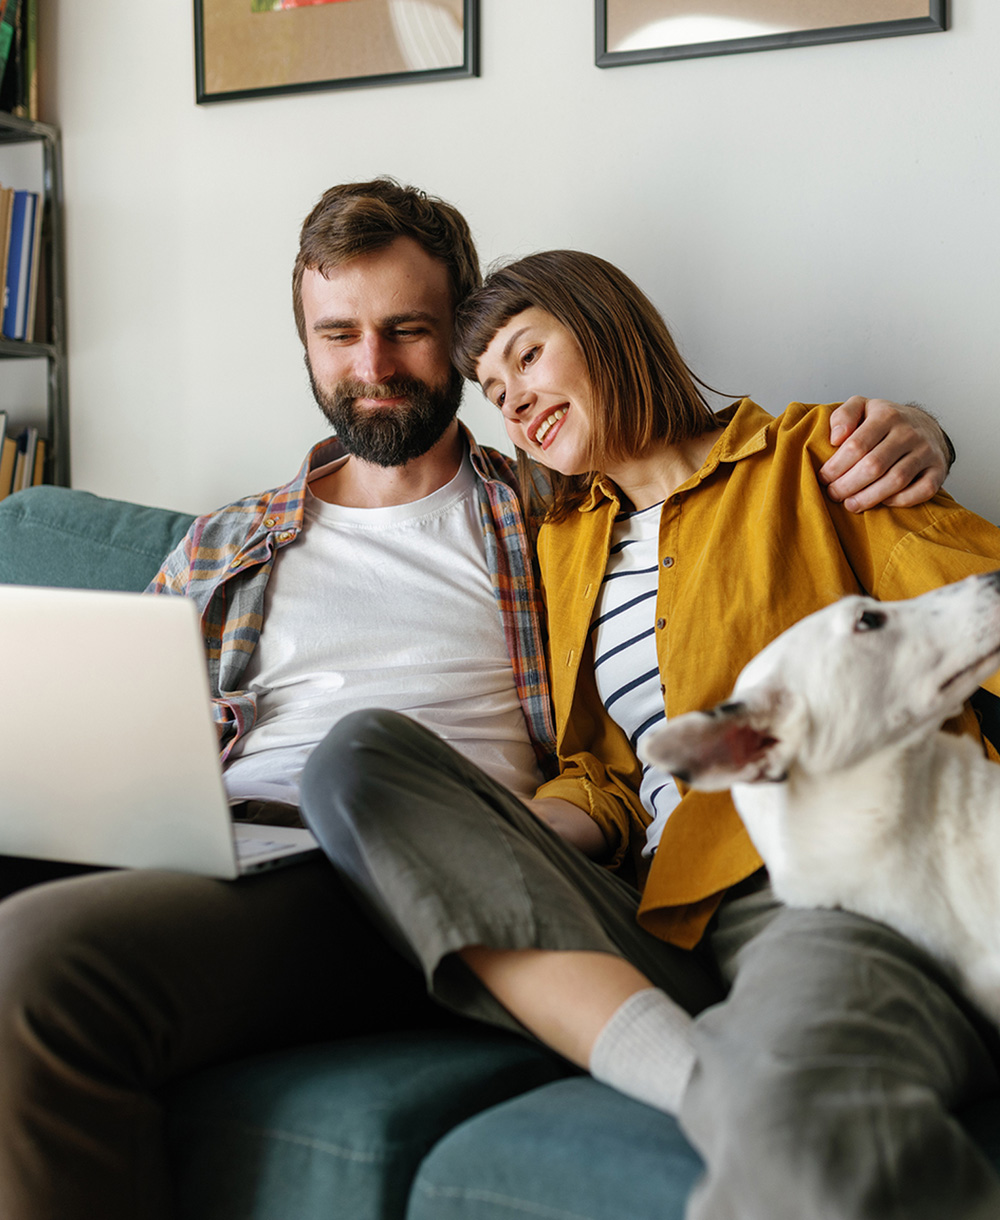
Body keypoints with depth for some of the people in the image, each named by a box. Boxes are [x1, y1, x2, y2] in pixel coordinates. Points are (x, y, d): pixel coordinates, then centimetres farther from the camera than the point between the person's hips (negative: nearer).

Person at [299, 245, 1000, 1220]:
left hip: (845, 883, -8)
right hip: (668, 924, 8)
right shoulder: (564, 540, 28)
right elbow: (604, 781, 21)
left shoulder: (810, 457, 14)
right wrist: (480, 860, 2)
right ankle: (708, 1085, -29)